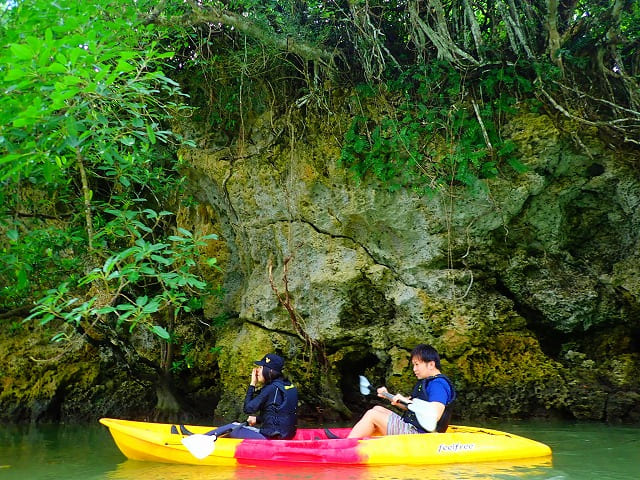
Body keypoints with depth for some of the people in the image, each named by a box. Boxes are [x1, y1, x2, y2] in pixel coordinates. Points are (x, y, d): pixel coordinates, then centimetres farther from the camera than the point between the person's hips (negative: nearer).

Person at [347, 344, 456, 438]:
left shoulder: (439, 384, -17)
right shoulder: (427, 382, 16)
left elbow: (434, 415, -30)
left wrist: (408, 402, -28)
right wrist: (388, 396, 15)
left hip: (417, 434, -11)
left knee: (372, 415, -10)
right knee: (378, 409, 15)